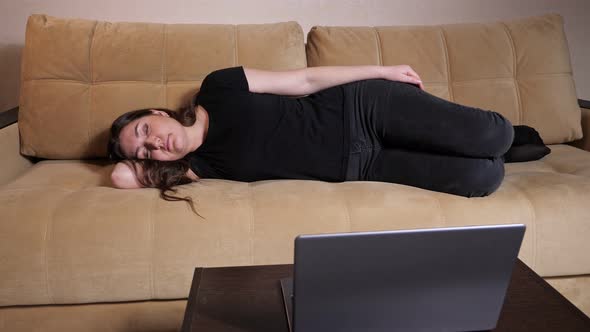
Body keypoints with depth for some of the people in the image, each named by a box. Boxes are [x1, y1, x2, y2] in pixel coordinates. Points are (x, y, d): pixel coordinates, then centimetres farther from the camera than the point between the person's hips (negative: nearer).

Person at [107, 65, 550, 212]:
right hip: (359, 168, 1)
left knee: (492, 136, -16)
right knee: (484, 178, -13)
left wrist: (382, 71, -3)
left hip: (362, 107, -1)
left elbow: (304, 81, -4)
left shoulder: (219, 89, -8)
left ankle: (507, 136, 22)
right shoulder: (199, 166, -3)